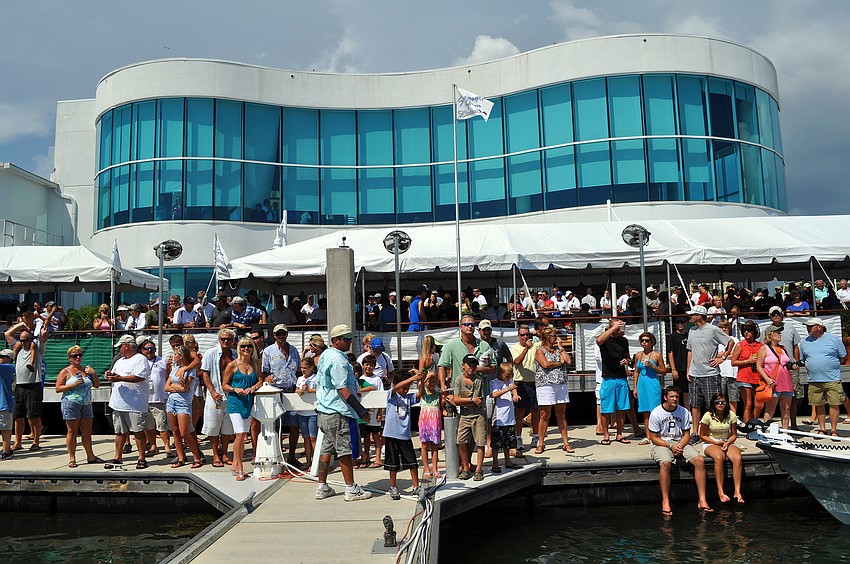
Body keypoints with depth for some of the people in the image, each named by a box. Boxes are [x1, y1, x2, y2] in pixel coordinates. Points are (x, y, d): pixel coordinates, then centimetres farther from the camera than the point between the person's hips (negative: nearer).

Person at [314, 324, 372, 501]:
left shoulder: (325, 355, 15)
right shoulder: (338, 359, -16)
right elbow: (343, 389, -21)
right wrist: (360, 409, -18)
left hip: (324, 409, 10)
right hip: (337, 413, -10)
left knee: (327, 448, 13)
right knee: (344, 449, -3)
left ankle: (322, 487, 19)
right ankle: (351, 490, 3)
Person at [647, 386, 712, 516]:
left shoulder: (684, 412, 4)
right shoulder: (656, 413, -7)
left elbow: (686, 434, 8)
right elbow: (654, 438, -6)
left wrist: (680, 446, -12)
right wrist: (671, 446, -18)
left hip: (681, 443, 4)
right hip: (661, 444, -4)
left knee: (700, 460, -21)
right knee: (666, 463, -35)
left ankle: (702, 500, -15)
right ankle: (665, 501, -25)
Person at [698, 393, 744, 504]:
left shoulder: (731, 416, 1)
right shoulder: (708, 416, -7)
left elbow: (734, 435, 9)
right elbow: (702, 435, 0)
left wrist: (727, 443, -11)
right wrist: (716, 442, -12)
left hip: (727, 442, 3)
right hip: (711, 443, -3)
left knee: (738, 458, -30)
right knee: (719, 457, -37)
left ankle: (737, 492, -27)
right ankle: (720, 492, -33)